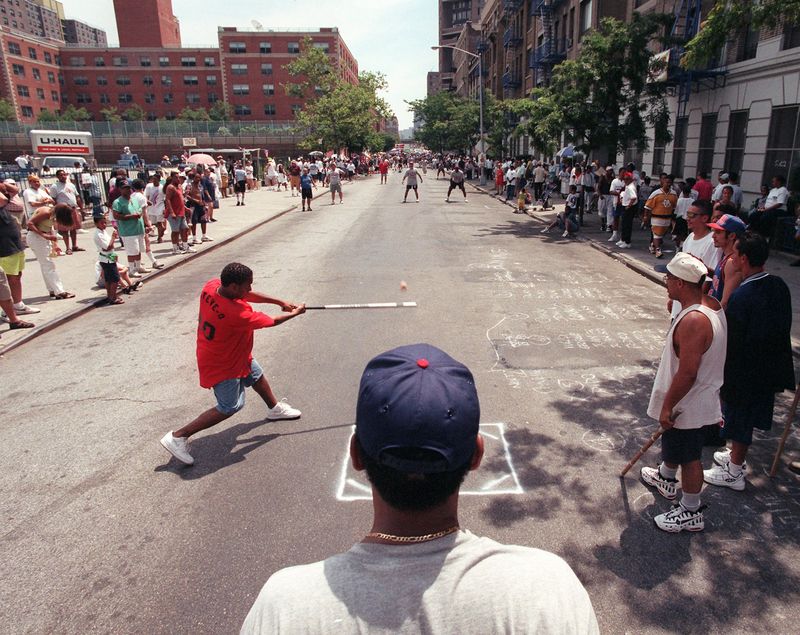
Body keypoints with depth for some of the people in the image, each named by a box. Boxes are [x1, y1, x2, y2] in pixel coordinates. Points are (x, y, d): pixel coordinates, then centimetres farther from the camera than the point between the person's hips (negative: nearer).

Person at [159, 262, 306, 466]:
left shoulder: (211, 285, -18)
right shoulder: (236, 313, -39)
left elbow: (249, 295, -2)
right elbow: (273, 321, -23)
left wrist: (281, 302, -5)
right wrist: (295, 312, -4)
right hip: (222, 365, -10)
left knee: (257, 375, 28)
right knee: (229, 408, 1)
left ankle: (274, 408, 54)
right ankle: (178, 437, 7)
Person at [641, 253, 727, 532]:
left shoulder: (693, 321, -33)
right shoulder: (711, 305, -2)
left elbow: (687, 374, -31)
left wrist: (667, 406, -19)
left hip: (687, 404, -10)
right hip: (701, 395, 10)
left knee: (689, 457, 8)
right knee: (671, 443, 30)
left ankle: (691, 512, 26)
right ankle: (666, 479, 53)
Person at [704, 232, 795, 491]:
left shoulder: (741, 297, -28)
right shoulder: (779, 286, -3)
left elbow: (730, 342, -23)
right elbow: (782, 327, 8)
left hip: (743, 372, -8)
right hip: (769, 368, 8)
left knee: (738, 419, 10)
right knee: (750, 417, 23)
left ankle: (734, 473, 27)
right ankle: (736, 457, 44)